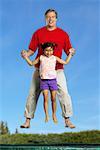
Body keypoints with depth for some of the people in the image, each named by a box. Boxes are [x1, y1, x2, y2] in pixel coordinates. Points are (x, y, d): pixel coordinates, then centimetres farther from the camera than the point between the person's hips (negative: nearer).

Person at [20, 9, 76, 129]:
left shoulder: (63, 34, 7)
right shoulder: (38, 33, 6)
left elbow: (68, 51, 7)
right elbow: (32, 50, 7)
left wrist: (71, 52, -16)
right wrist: (26, 54, -14)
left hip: (57, 70, 0)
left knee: (64, 93, -8)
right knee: (33, 94, 1)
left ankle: (67, 120, 3)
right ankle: (27, 120, 10)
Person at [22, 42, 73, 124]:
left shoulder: (54, 58, 8)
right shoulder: (41, 57, 8)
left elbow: (65, 62, 16)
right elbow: (31, 63, 16)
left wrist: (70, 54, 13)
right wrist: (25, 56, 6)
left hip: (53, 80, 1)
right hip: (44, 80, 0)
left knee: (53, 98, 1)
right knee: (45, 98, -7)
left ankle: (54, 115, 15)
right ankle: (47, 116, 0)